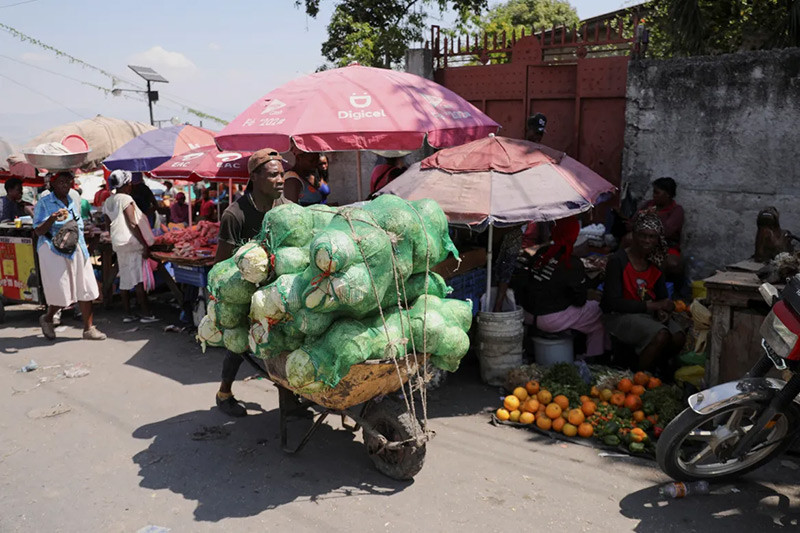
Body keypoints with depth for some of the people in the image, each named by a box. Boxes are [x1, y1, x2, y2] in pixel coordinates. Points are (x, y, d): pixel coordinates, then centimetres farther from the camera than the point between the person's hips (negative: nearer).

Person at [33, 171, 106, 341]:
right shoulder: (44, 203, -3)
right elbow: (39, 231, -10)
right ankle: (47, 319, 25)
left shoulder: (73, 202, 15)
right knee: (61, 292, -5)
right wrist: (52, 218, -27)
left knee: (86, 289, 1)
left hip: (76, 250, 6)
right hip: (53, 251, -6)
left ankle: (88, 328, 7)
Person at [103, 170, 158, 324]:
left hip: (117, 243, 8)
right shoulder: (126, 199, -11)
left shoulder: (107, 202, 14)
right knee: (138, 280, -7)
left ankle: (127, 313, 13)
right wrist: (145, 245, -15)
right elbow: (133, 224, -16)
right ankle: (146, 314, -6)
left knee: (125, 279, 10)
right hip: (132, 242, -8)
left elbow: (109, 225, 16)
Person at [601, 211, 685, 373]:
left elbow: (663, 296, 15)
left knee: (679, 337, -18)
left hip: (649, 313, 7)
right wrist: (652, 305, -22)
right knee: (661, 335, -28)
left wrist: (663, 310, -11)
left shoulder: (654, 262, 8)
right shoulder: (618, 261, -14)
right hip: (619, 316, -7)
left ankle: (657, 370, 8)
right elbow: (613, 302, -20)